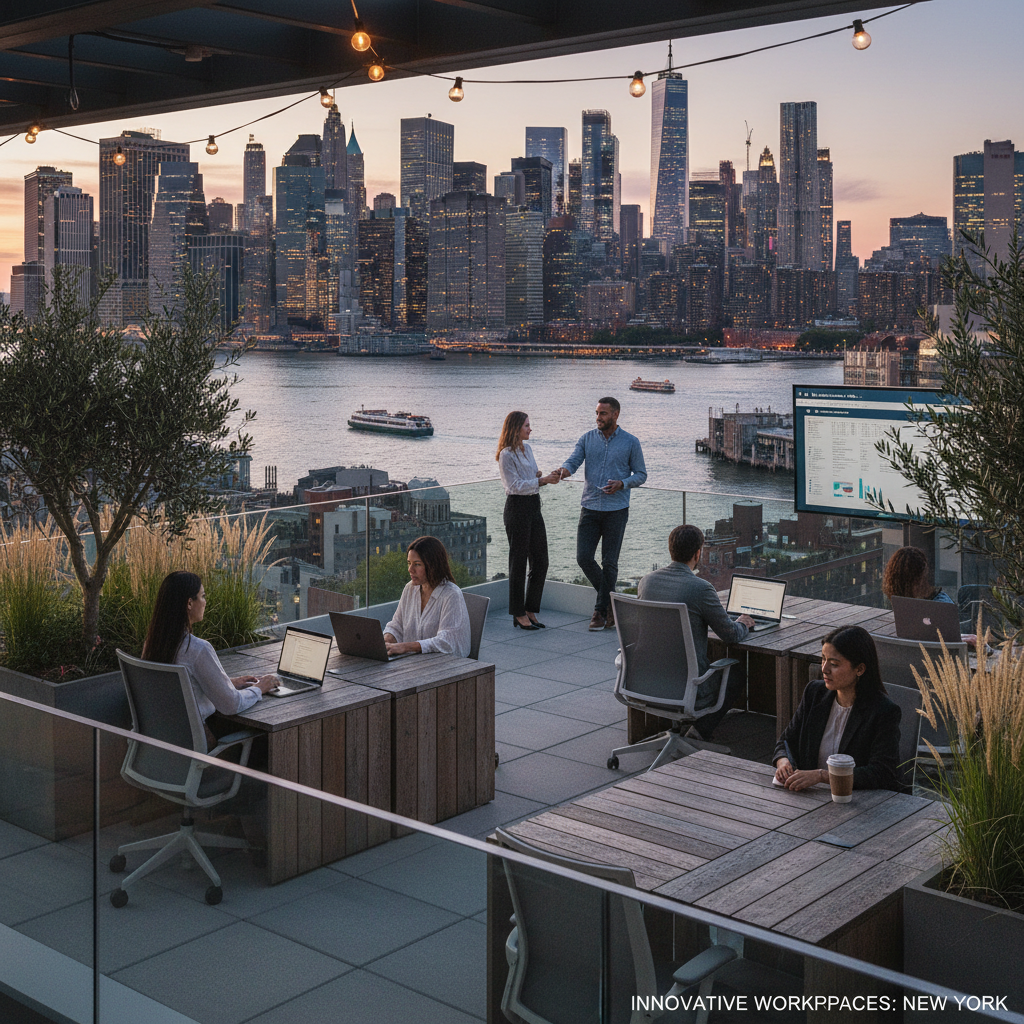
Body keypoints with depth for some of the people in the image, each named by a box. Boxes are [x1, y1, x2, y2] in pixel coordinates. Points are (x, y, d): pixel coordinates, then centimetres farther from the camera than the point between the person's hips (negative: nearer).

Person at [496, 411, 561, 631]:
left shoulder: (527, 449, 14)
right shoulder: (507, 455, -12)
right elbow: (515, 485, -18)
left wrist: (547, 477, 2)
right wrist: (542, 480, -20)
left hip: (534, 507, 8)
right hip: (517, 508, -8)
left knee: (540, 561, 8)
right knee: (518, 562, 0)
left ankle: (530, 611, 18)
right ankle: (519, 615, 8)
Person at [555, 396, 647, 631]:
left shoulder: (630, 442, 1)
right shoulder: (587, 439, 8)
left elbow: (641, 474, 5)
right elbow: (573, 460, -4)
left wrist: (622, 483, -15)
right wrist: (565, 469, -29)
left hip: (616, 510, -3)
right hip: (590, 508, 3)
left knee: (609, 562, 0)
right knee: (583, 557, -3)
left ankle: (601, 610, 10)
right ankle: (610, 599, 18)